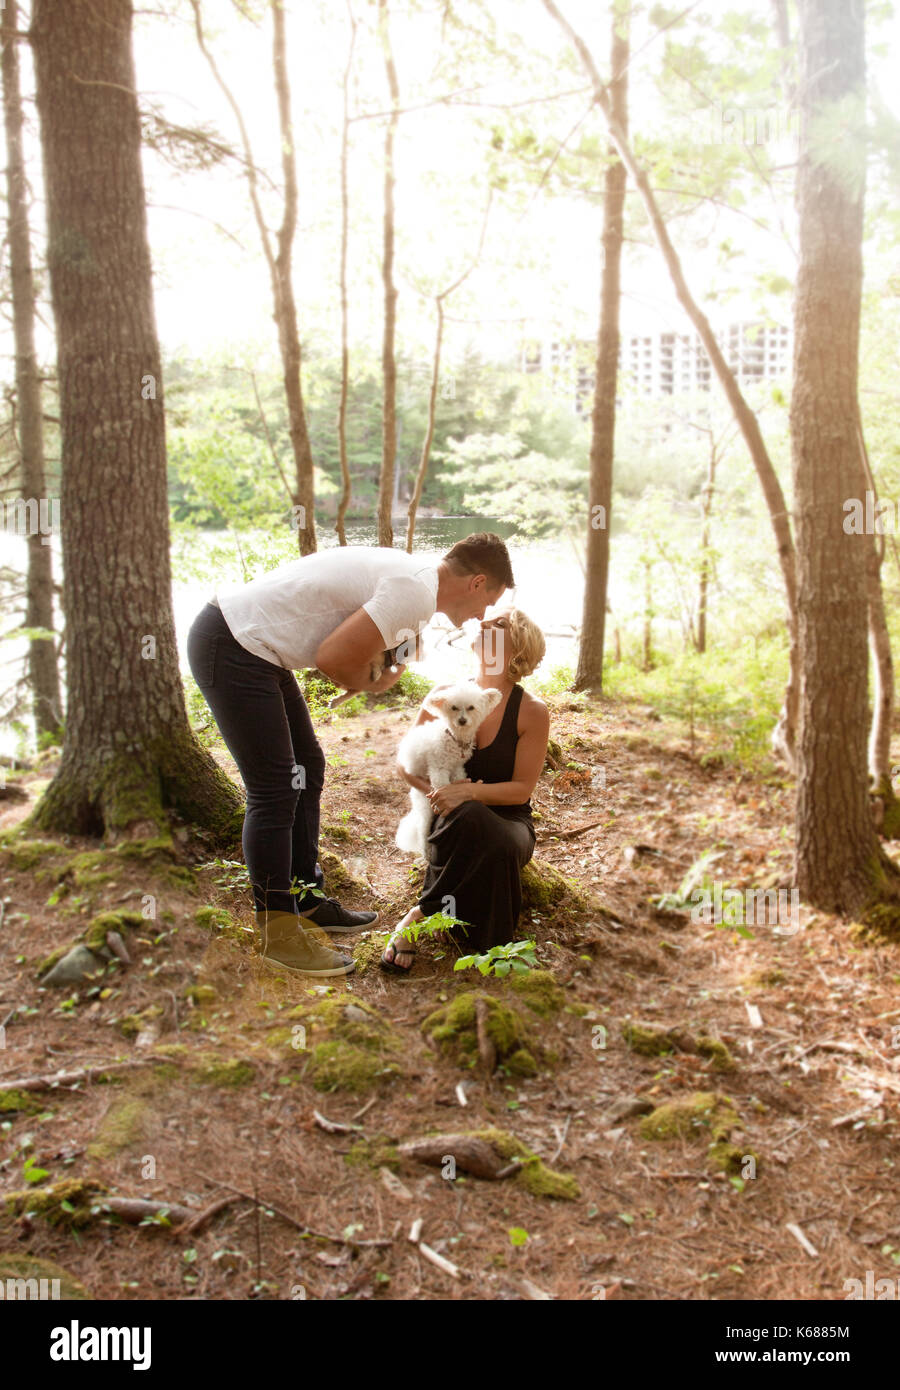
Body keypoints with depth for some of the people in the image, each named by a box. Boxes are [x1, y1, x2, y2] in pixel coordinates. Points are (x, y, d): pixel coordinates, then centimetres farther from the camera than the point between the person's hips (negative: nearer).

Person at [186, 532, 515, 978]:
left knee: (306, 769, 16)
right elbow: (334, 657, -23)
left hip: (251, 643, 11)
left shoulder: (411, 573, 12)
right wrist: (369, 684, -3)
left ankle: (306, 900, 29)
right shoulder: (416, 593, -19)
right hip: (231, 648, -11)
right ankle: (276, 932, 3)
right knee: (274, 789, -8)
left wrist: (367, 674, 1)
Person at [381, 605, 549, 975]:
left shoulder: (532, 711, -8)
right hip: (452, 820, 0)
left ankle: (420, 915, -20)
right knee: (468, 816, -37)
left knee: (501, 845, -38)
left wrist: (469, 792, -25)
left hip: (507, 819, 0)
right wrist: (435, 790, -17)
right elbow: (405, 762, 4)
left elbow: (521, 788, -8)